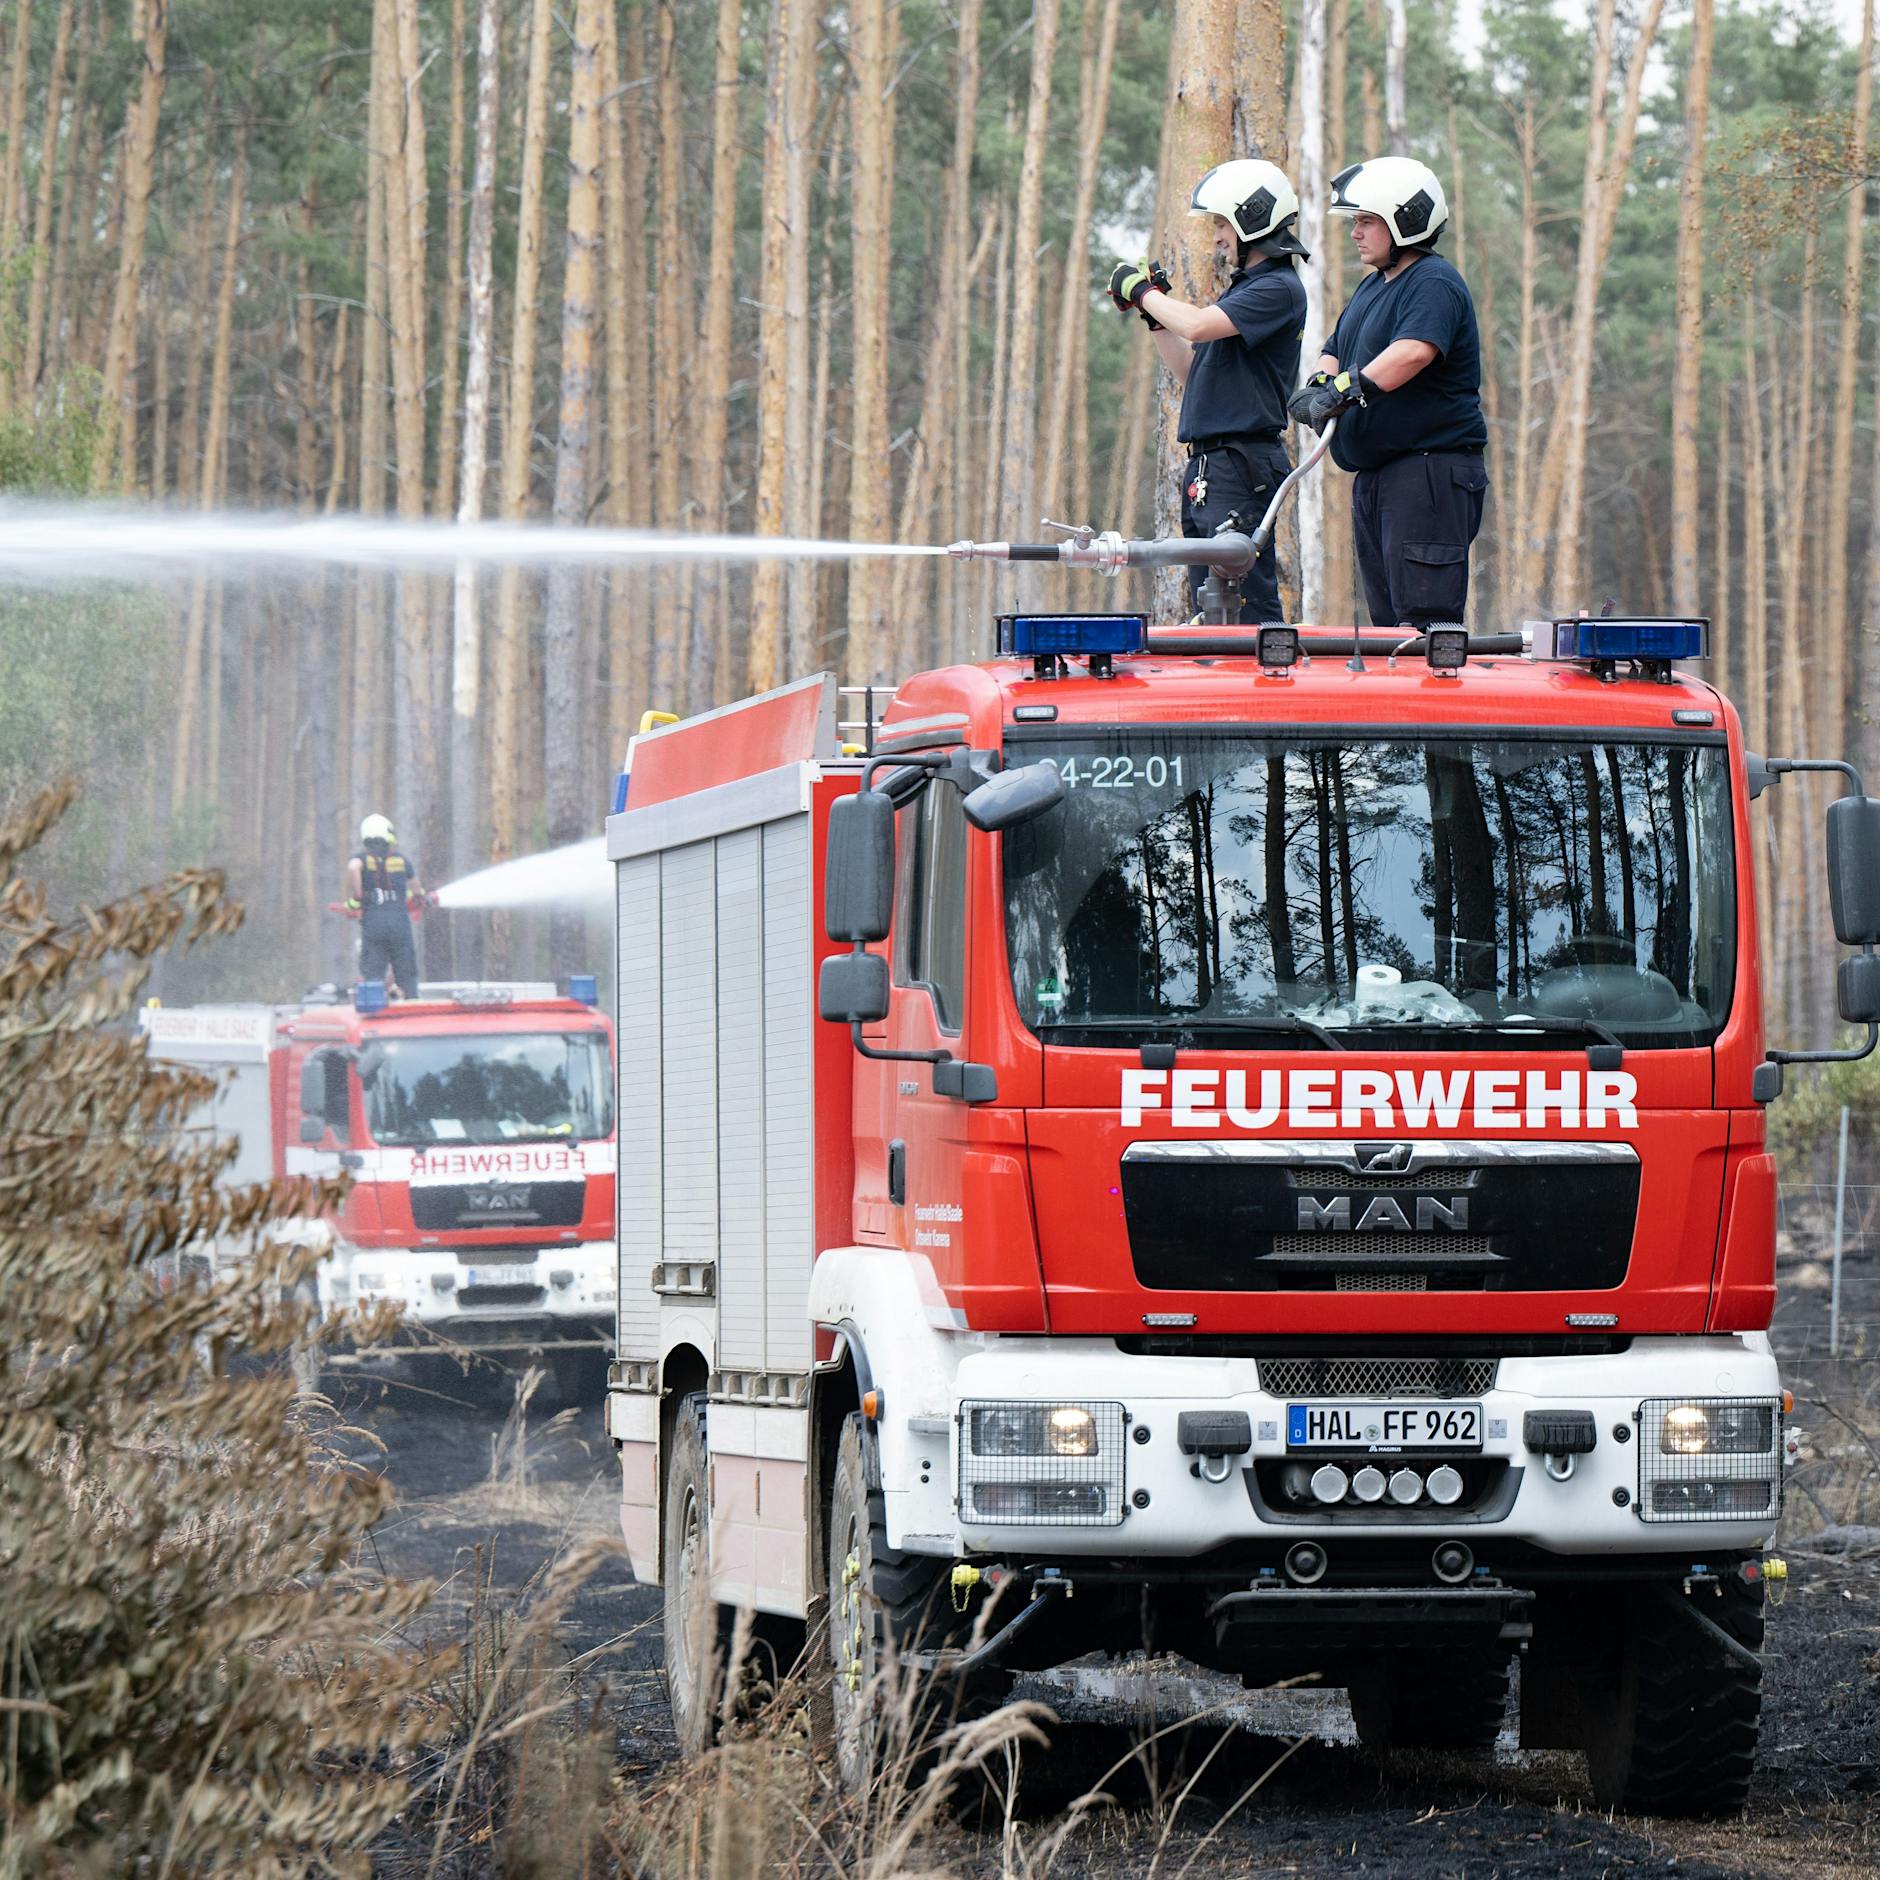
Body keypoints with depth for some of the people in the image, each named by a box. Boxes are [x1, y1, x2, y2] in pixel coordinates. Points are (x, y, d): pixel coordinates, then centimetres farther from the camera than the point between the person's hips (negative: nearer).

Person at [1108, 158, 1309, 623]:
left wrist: (1143, 292, -7)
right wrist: (1153, 312, 17)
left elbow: (1199, 325, -23)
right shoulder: (1242, 288, 20)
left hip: (1243, 464, -10)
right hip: (1209, 464, 10)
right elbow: (1192, 372, 24)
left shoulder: (1279, 289, -11)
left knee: (1247, 602, -13)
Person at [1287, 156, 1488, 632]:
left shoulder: (1434, 285, -12)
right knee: (1387, 616, 10)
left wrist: (1345, 390, -35)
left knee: (1424, 616, -15)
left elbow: (1414, 351, -29)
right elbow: (1335, 353, 21)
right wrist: (1319, 386, -2)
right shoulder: (1372, 288, 21)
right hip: (1374, 475, 10)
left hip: (1429, 471, -10)